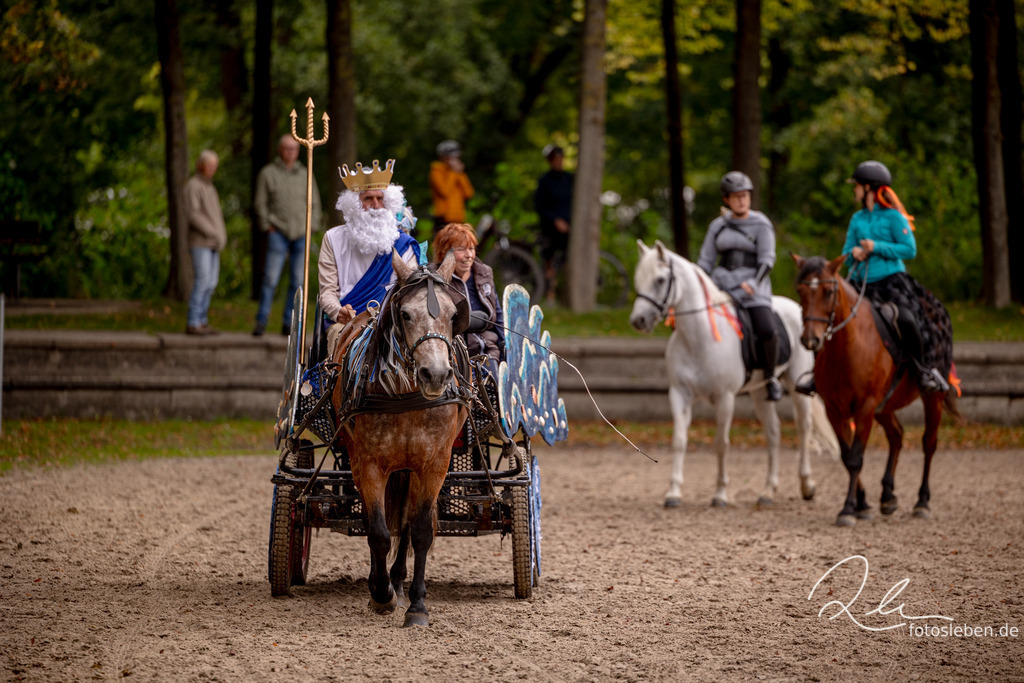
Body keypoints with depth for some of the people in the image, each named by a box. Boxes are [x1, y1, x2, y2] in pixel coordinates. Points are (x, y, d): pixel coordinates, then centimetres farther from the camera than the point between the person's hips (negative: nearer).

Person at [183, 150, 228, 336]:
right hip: (199, 242, -9)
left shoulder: (210, 187, 20)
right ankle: (192, 324, -12)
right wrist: (213, 234, -21)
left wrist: (222, 237, 6)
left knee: (211, 283, 5)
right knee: (202, 281, -13)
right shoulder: (193, 186, -8)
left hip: (212, 244, 9)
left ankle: (201, 321, 8)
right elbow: (192, 214, -19)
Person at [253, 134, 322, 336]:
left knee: (297, 281, 1)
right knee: (271, 279, -11)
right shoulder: (268, 173, 3)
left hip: (302, 235, 3)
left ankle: (289, 324, 6)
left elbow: (314, 204, 16)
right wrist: (268, 227, -5)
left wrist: (311, 227, 4)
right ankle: (261, 322, -9)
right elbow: (260, 204, 3)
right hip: (278, 234, -3)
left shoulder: (305, 175, 12)